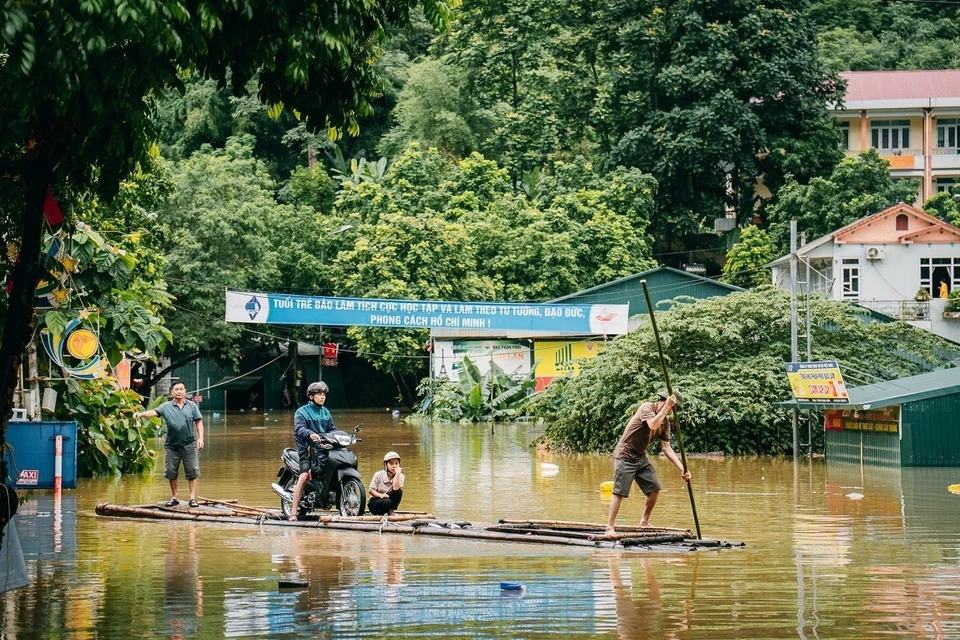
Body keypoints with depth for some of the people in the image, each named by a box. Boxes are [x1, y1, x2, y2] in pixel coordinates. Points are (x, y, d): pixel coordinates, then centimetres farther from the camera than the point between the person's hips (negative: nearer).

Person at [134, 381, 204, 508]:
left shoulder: (192, 406, 6)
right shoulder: (166, 407, 3)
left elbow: (198, 422, 8)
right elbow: (154, 412, -11)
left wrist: (200, 438, -2)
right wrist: (140, 414, -29)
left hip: (189, 444, -1)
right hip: (172, 445, 1)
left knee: (192, 471, -2)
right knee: (171, 472, 5)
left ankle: (193, 498, 2)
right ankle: (174, 497, 18)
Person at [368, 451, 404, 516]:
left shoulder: (400, 476, -5)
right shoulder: (379, 475, -10)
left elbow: (396, 488, -24)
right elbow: (371, 490, -11)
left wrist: (397, 473, -28)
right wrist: (381, 495, -29)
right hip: (375, 501, -3)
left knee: (399, 491, -24)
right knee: (387, 502, -36)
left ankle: (390, 512, -12)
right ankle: (380, 514, -6)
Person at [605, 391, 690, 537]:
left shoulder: (665, 422, 6)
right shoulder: (647, 407, -15)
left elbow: (667, 448, 5)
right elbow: (653, 425, -35)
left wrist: (682, 469, -3)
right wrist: (666, 407, -30)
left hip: (641, 458, 8)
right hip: (625, 456, -8)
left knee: (654, 489, 4)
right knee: (619, 492, -11)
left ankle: (644, 523, 19)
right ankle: (609, 527, -10)